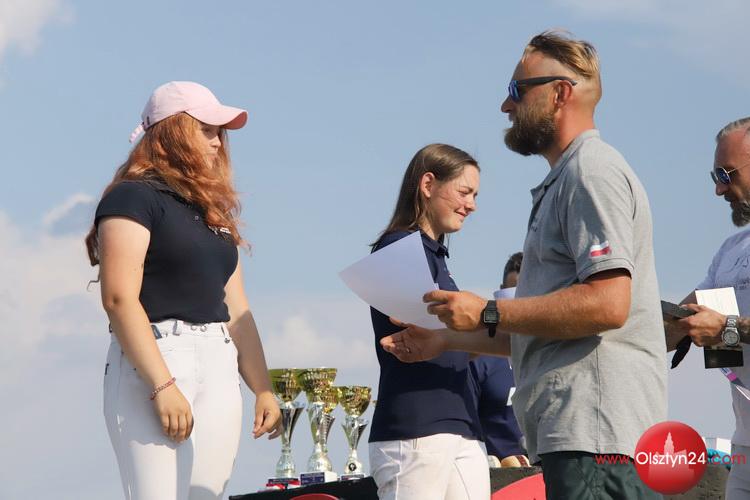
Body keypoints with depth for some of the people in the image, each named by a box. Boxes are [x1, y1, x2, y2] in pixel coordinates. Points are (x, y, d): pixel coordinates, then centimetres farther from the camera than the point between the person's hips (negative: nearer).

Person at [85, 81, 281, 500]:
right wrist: (161, 385, -19)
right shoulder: (135, 196, -2)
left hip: (220, 370, 8)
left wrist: (263, 389, 13)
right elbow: (119, 298, -13)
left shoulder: (213, 213, 24)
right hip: (152, 363, -8)